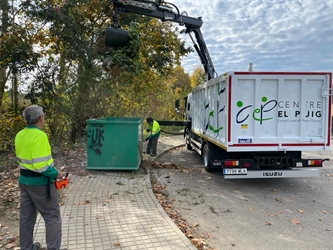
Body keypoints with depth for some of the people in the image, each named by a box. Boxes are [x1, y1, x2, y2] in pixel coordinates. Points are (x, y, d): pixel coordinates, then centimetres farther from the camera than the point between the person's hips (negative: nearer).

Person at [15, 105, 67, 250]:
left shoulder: (19, 135, 4)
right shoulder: (39, 135, -22)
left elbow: (22, 158, 13)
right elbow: (41, 165, -27)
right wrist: (56, 174, -13)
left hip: (24, 180, 8)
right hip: (40, 182, -8)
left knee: (26, 216, 19)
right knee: (52, 216, 5)